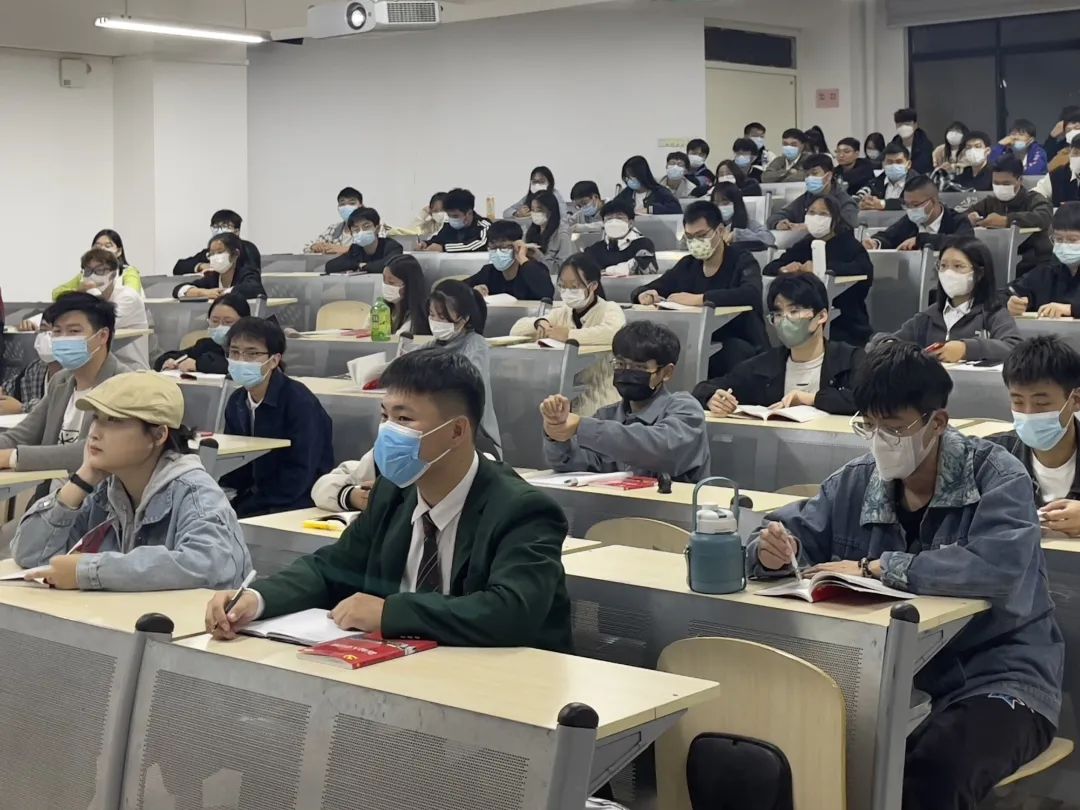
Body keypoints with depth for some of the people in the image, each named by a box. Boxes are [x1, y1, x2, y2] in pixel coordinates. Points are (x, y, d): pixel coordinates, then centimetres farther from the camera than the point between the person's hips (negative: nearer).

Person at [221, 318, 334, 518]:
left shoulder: (299, 401, -16)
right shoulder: (236, 403, 6)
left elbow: (299, 473, -19)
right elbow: (236, 467, 10)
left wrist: (245, 507, -20)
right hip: (253, 498, 6)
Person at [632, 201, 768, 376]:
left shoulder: (742, 261, -4)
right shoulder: (686, 265, 12)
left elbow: (751, 294, -27)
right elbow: (641, 291, 16)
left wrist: (699, 299, -32)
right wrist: (644, 295, -11)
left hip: (743, 350, -4)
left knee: (735, 348, -38)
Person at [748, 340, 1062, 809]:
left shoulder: (996, 477, -10)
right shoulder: (855, 483, 5)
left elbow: (996, 567, -28)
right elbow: (790, 532, 10)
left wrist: (874, 569, -22)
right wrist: (775, 551, -17)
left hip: (996, 679, -5)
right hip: (894, 675, 5)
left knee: (935, 767, -35)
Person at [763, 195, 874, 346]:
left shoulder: (848, 244, -2)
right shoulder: (804, 245, 12)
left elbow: (866, 268, -22)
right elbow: (768, 268, 5)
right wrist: (785, 269, -19)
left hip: (847, 326, -4)